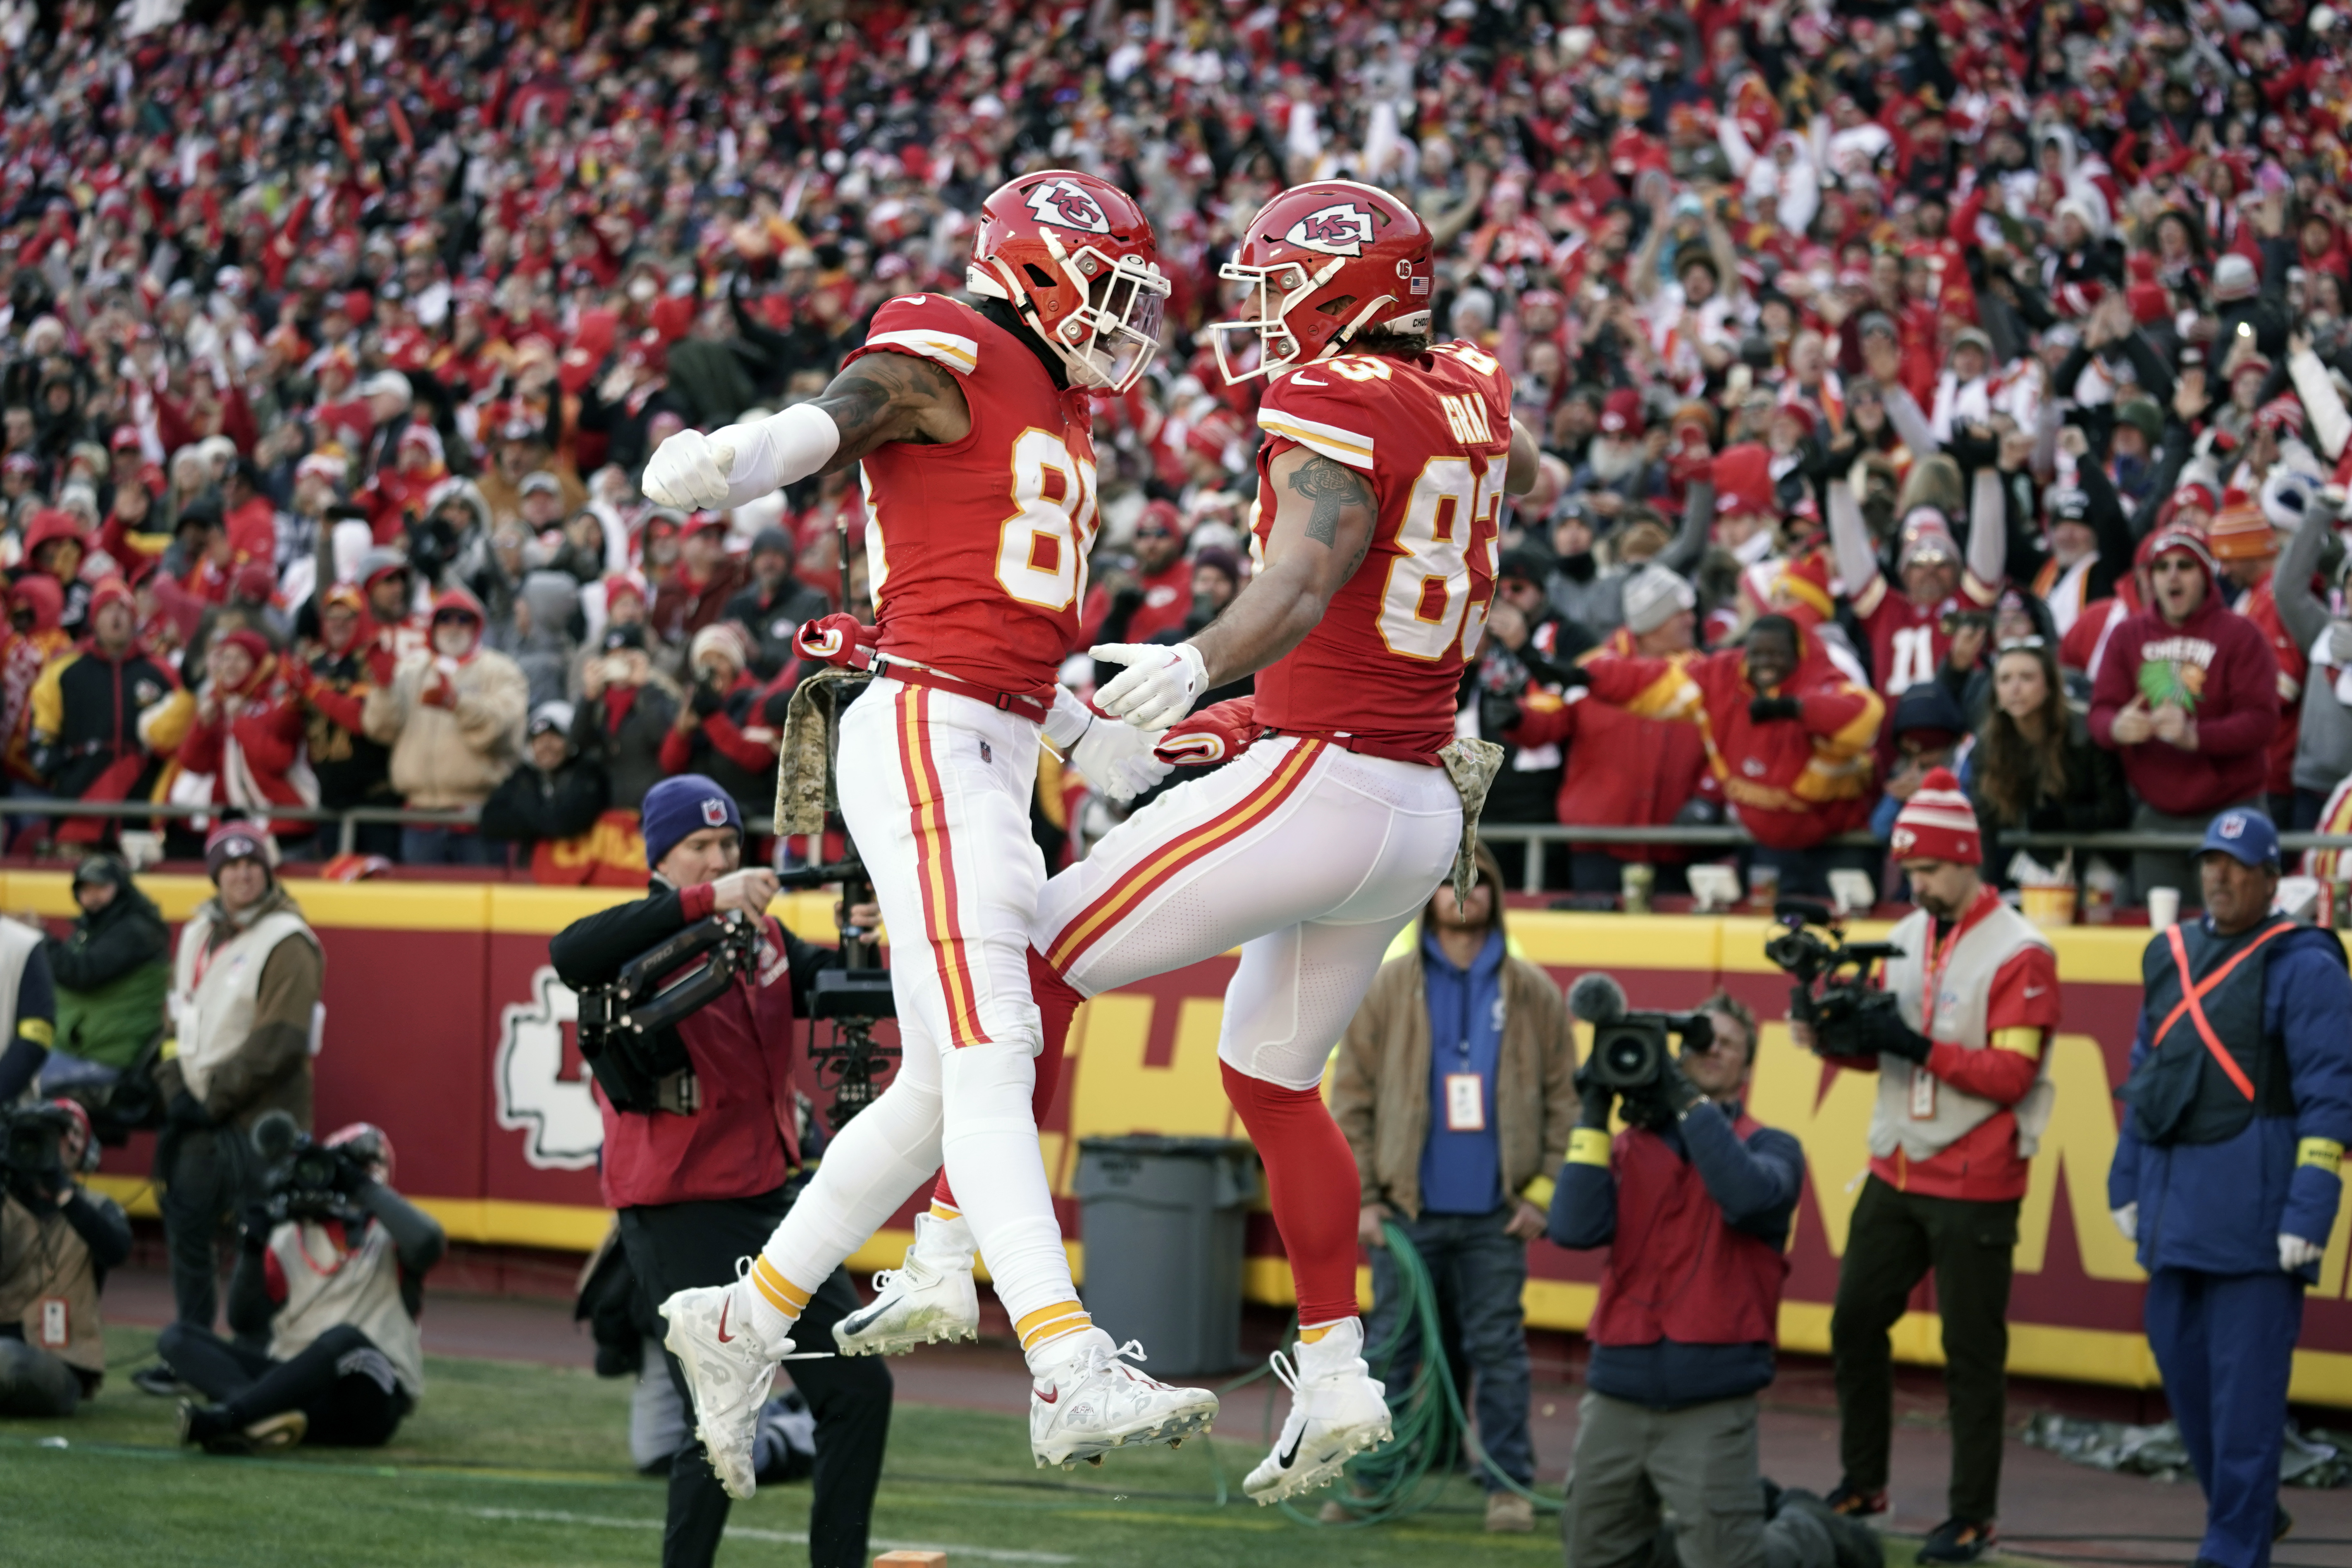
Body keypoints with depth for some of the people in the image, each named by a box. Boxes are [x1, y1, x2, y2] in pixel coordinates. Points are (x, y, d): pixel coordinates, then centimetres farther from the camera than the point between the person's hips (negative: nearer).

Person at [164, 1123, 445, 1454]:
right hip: (292, 1384, 4)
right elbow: (245, 1323, 6)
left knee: (343, 1339, -38)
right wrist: (254, 1245, -8)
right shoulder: (288, 1239, 16)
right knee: (177, 1338, -13)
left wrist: (364, 1188, -12)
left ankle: (222, 1418, -46)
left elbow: (428, 1244, -19)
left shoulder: (390, 1237, 7)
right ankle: (266, 1418, -42)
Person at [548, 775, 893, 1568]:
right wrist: (702, 902, -40)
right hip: (680, 1214, -8)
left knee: (859, 1389, 7)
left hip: (771, 1198, 8)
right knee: (726, 1427, -13)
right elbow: (571, 955, -34)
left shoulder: (761, 935, 9)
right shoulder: (648, 944, -14)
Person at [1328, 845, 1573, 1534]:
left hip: (1495, 1216, 0)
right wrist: (1361, 1198, -3)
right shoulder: (1387, 988, 4)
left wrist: (1543, 1192, 0)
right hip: (1409, 1210, 0)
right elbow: (1351, 1096, 3)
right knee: (1390, 1347, 4)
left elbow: (1563, 1097, 8)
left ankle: (1509, 1485, 8)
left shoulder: (1532, 993, 6)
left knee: (1498, 1349, 2)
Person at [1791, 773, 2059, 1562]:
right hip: (1895, 1173, 7)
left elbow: (2012, 1075, -18)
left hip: (1973, 1188, -7)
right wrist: (1833, 1038, -5)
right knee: (1855, 1323, 9)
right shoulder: (1907, 938, 10)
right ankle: (1862, 1487, 22)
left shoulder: (2019, 954, -11)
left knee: (1972, 1352, -2)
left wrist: (1919, 1048, -26)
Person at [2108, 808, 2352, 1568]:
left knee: (2245, 1382, -6)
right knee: (2178, 1357, 11)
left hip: (2256, 1202, -7)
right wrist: (2126, 1183, 17)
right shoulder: (2172, 955, 15)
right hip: (2174, 1194, 7)